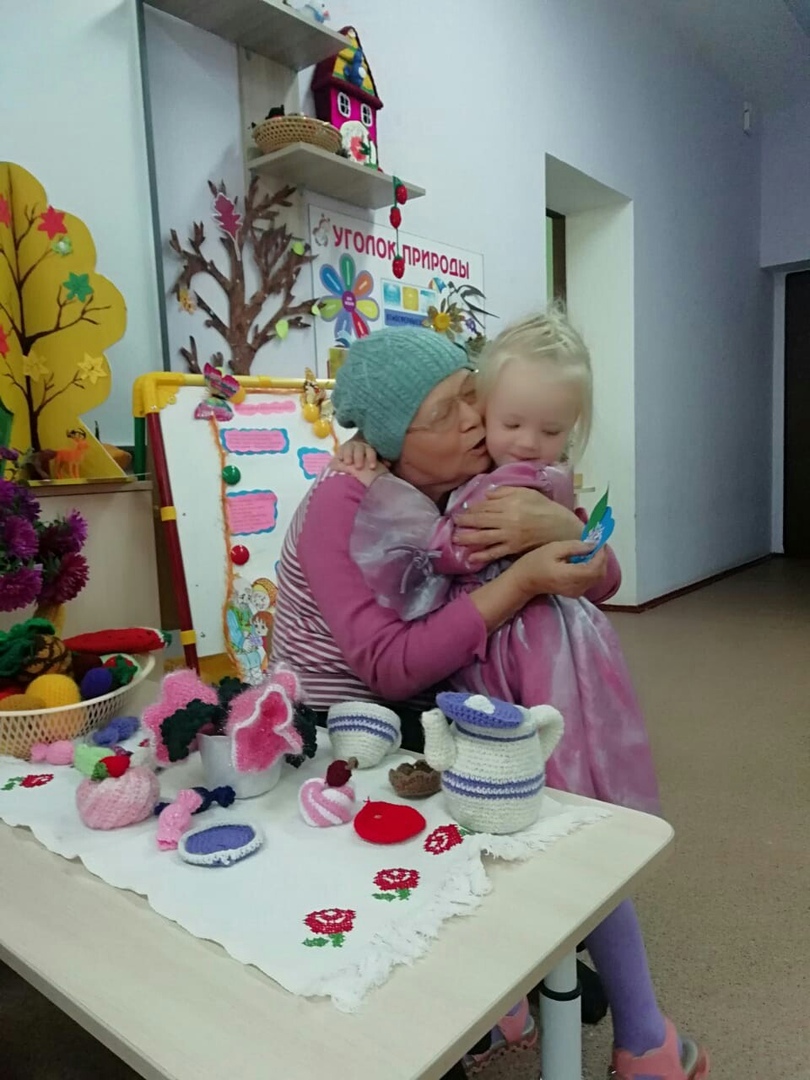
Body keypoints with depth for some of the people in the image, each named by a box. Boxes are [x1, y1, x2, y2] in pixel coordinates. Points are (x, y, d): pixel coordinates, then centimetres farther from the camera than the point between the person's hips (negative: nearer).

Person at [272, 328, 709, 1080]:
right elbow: (390, 667, -29)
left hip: (430, 717, 7)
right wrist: (522, 580, -30)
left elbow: (600, 580, -4)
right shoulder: (343, 505, -21)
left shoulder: (481, 486, -2)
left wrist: (563, 529, -27)